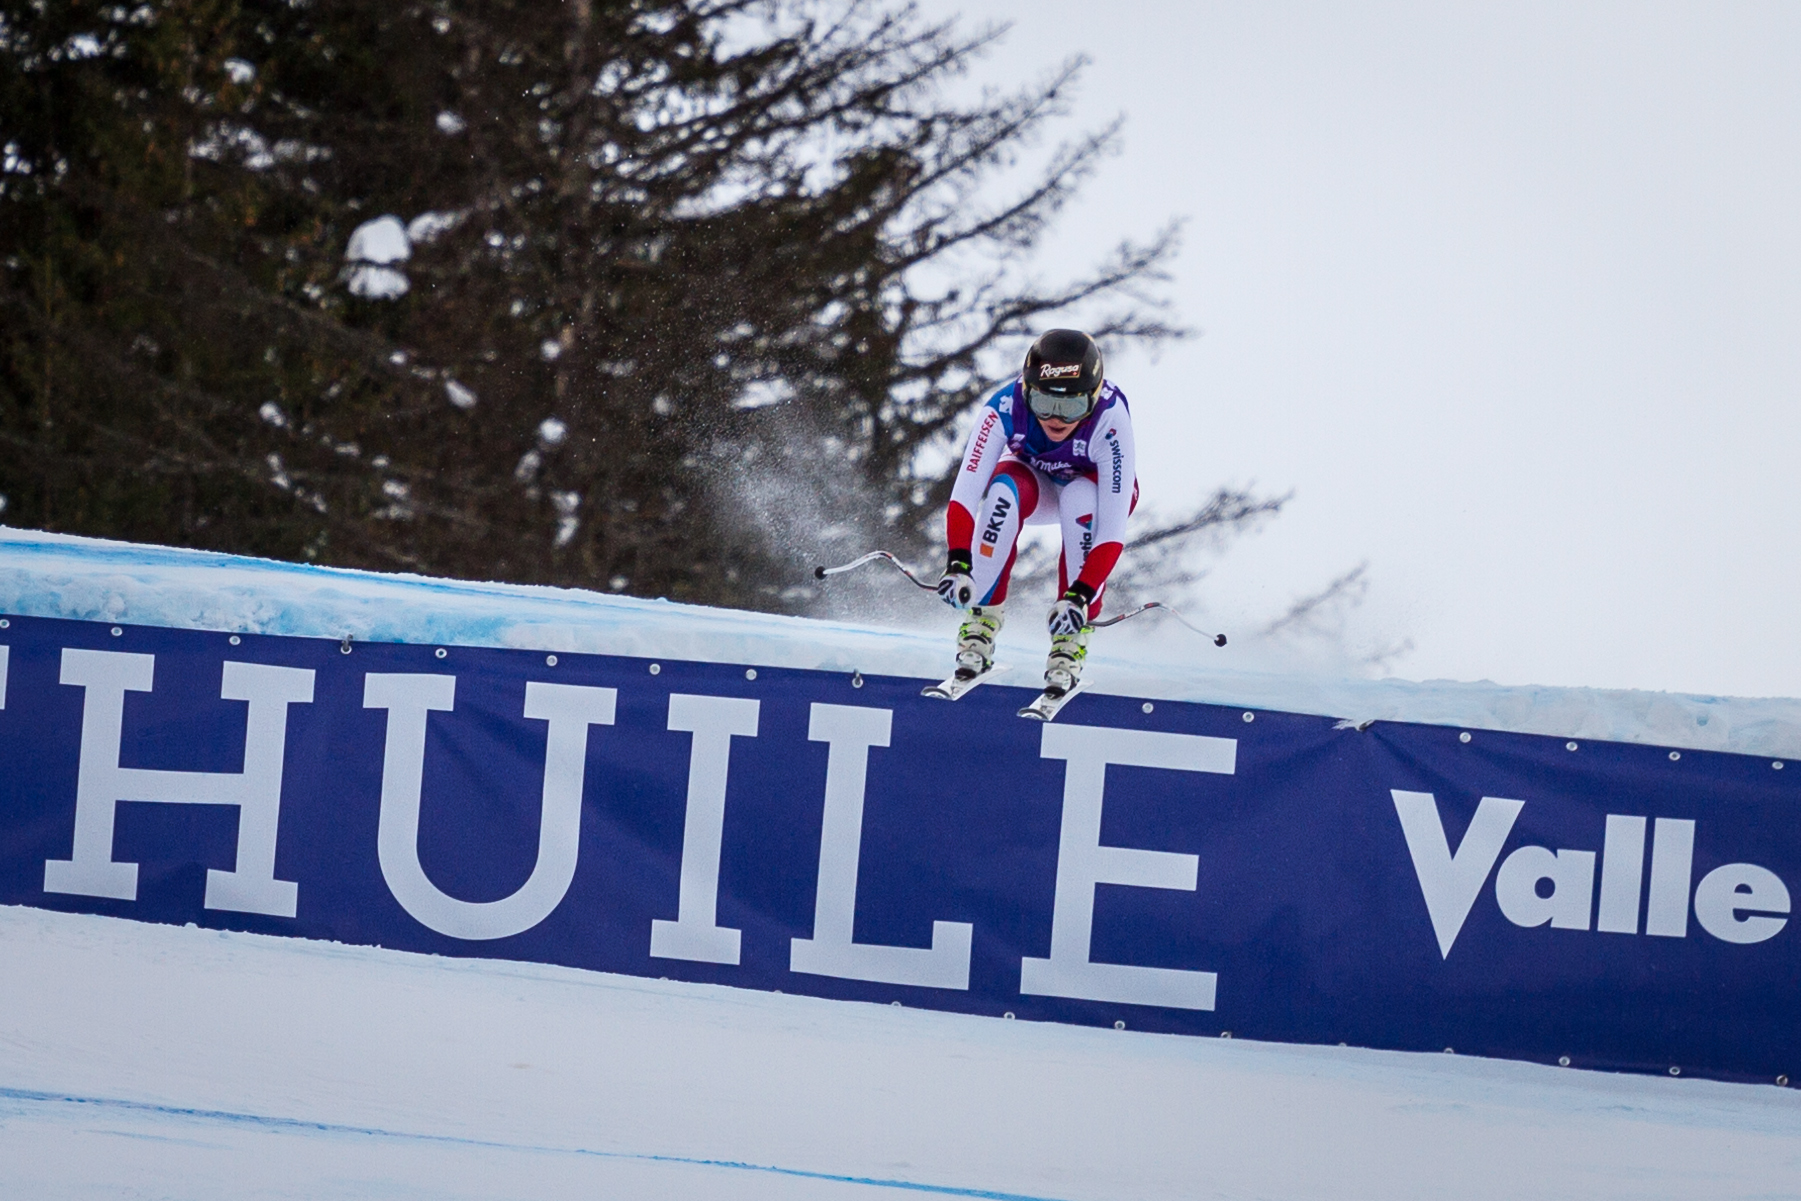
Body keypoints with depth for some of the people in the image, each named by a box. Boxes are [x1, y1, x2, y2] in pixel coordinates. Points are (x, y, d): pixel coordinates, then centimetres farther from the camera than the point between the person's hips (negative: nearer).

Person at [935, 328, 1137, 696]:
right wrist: (958, 564, -53)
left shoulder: (1110, 420, -38)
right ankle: (981, 621, -22)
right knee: (1004, 492, -33)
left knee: (1079, 500, -36)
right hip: (1035, 478, 1)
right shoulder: (1006, 407, -34)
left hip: (1096, 485, -1)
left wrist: (1080, 596, -51)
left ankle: (1071, 640, -24)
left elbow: (1113, 528, -40)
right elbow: (965, 493, -38)